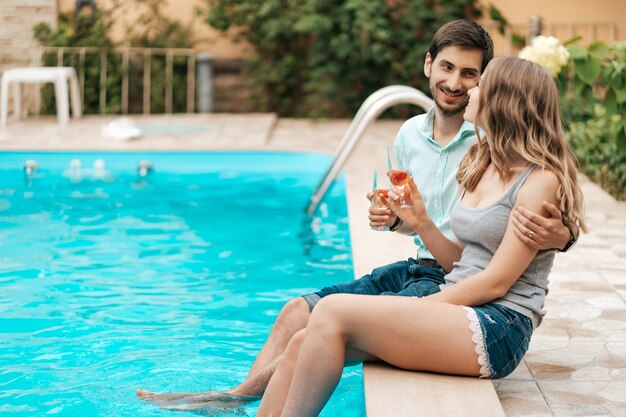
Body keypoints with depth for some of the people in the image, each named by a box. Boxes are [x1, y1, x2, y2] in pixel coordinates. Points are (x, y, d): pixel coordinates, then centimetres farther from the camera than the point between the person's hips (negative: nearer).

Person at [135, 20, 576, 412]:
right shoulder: (411, 134, 7)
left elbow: (567, 221, -17)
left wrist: (556, 235, -41)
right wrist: (394, 218, -2)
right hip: (418, 268, 7)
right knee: (299, 311, 0)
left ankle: (237, 395, 2)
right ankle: (233, 397, 10)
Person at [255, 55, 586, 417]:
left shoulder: (541, 179, -8)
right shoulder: (483, 166, 19)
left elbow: (496, 282, -13)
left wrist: (419, 307, -10)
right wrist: (420, 223, 1)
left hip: (498, 327, -8)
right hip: (458, 310, 8)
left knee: (334, 312, -23)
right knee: (303, 344, -8)